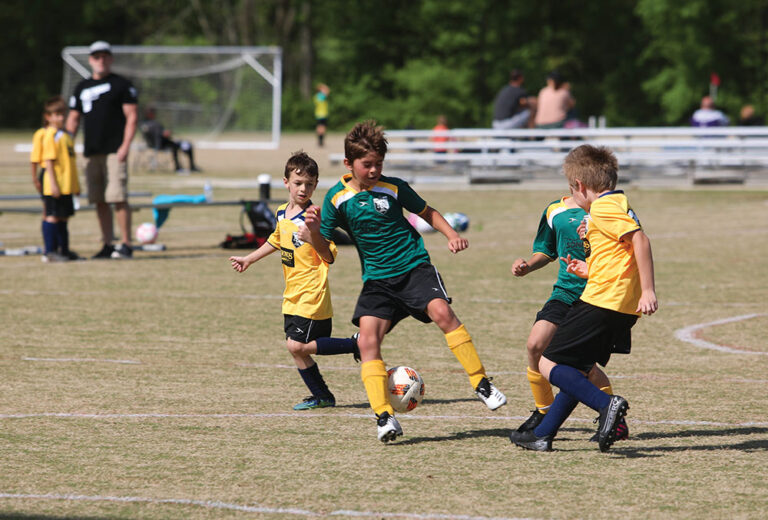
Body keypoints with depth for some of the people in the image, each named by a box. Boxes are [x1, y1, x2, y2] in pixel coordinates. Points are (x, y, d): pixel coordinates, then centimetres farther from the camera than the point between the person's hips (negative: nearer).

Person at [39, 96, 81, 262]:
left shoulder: (65, 135, 15)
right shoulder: (50, 135, -12)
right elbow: (49, 161, -17)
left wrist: (75, 184, 22)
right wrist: (53, 183, -22)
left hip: (66, 186, 9)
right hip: (55, 186, -9)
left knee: (63, 217, 15)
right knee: (53, 217, -6)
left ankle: (64, 250, 22)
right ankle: (49, 252, -4)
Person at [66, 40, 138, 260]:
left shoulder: (122, 85, 2)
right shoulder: (82, 87, 18)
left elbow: (131, 117, -3)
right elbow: (73, 120, 20)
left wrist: (125, 146, -15)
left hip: (114, 151, -6)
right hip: (91, 152, 6)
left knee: (118, 198, -13)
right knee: (99, 201, 5)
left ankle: (126, 245, -10)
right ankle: (107, 245, 10)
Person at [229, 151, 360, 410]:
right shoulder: (282, 213, 9)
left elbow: (330, 257, -19)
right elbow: (276, 241, 30)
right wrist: (249, 260, 37)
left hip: (312, 293, -8)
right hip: (293, 295, 8)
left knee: (297, 345, -15)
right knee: (296, 348, 7)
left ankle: (355, 344, -4)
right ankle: (322, 397, 19)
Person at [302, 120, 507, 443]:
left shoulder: (394, 188, -2)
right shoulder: (336, 198, -1)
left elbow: (426, 212, 16)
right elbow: (325, 253, 3)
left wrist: (451, 235, 0)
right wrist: (314, 232, -18)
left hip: (414, 268, -1)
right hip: (377, 280, 1)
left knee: (441, 312, -26)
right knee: (367, 340, -17)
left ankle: (482, 384, -17)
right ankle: (384, 417, -14)